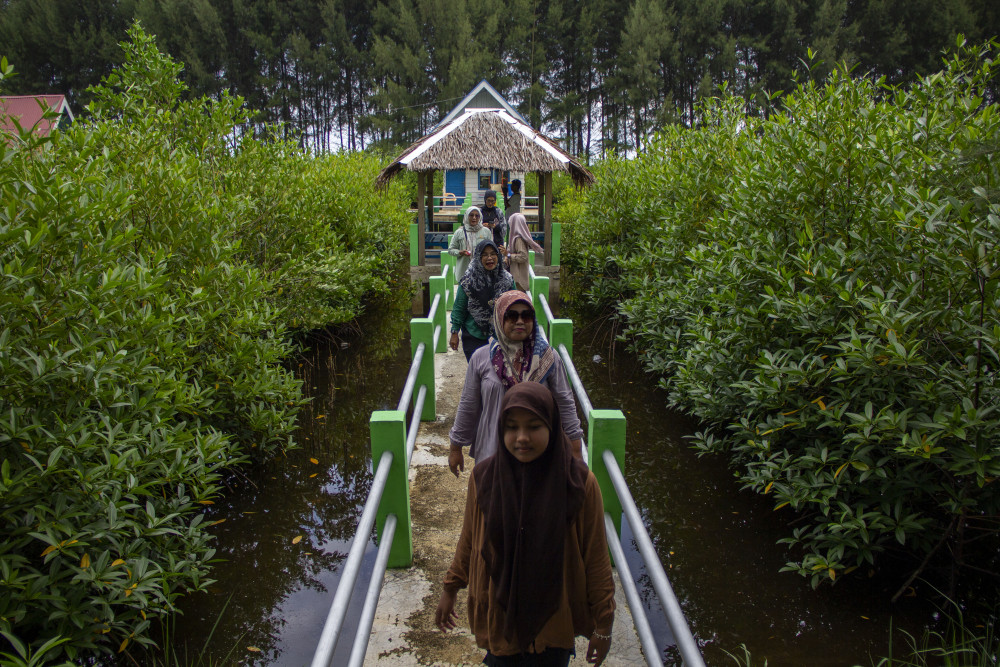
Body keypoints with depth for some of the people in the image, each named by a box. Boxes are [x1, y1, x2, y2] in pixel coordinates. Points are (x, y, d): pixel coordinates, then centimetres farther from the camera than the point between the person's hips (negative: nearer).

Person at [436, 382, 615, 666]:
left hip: (554, 621, -1)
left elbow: (596, 558, -9)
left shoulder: (580, 484, -17)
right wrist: (450, 590, 13)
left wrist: (603, 626, -3)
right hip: (497, 618, 2)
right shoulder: (484, 478, -11)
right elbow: (469, 541, 4)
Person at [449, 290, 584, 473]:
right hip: (491, 453, 0)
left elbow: (565, 404, 3)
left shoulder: (548, 358, -2)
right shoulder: (480, 358, -2)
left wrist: (576, 451, 3)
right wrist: (455, 448, 8)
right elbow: (467, 406, 4)